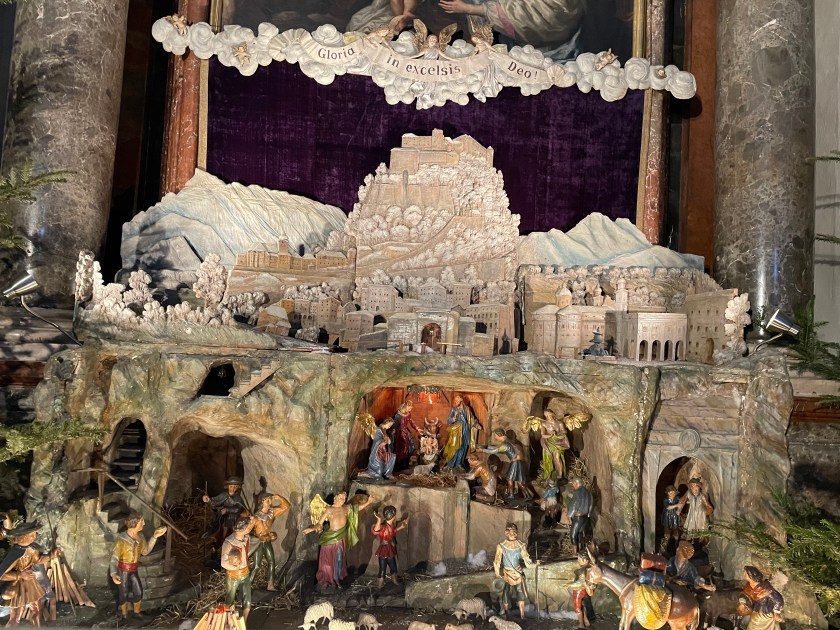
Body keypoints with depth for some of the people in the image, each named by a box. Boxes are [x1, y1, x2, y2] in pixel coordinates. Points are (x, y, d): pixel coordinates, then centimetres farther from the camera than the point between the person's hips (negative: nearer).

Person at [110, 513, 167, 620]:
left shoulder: (140, 536, -9)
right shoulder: (121, 539, -27)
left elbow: (145, 551, 4)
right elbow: (114, 558, -23)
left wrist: (154, 537, -5)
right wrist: (113, 573, -40)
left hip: (134, 571, 5)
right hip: (122, 571, -5)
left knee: (139, 592, 13)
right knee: (123, 594, 13)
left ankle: (136, 613, 38)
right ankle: (124, 616, 37)